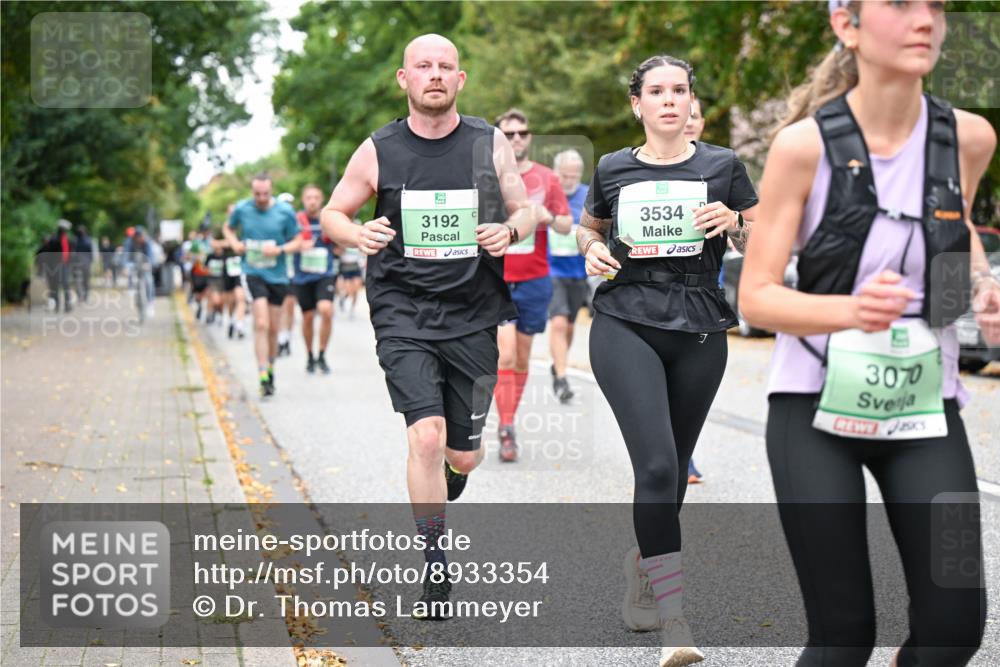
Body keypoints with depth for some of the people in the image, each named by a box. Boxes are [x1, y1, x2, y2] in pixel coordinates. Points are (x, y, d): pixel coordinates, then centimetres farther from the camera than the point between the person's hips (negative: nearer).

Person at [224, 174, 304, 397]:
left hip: (277, 274, 2)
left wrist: (280, 249, -17)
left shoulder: (285, 211, -5)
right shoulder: (242, 209, -2)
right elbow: (228, 228, 17)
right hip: (254, 272, -1)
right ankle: (263, 377, -17)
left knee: (273, 328, 10)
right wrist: (234, 243, -3)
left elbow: (297, 242, 2)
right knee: (261, 324, -16)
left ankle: (270, 369, 30)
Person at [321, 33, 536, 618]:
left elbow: (526, 210, 12)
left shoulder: (491, 145, 2)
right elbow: (333, 214, 9)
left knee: (464, 453, 9)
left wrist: (509, 232, -12)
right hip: (403, 312, -2)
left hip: (474, 316, 2)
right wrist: (359, 235, -13)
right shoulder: (378, 151, 0)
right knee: (426, 435, -17)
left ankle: (452, 468, 49)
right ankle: (436, 569, -2)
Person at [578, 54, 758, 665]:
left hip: (699, 333, 2)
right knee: (657, 465, -16)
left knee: (674, 469, 11)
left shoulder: (723, 166, 6)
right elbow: (589, 226, 25)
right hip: (626, 324, -2)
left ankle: (640, 583, 36)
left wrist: (734, 223, -12)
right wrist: (592, 249, 2)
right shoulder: (613, 169, 8)